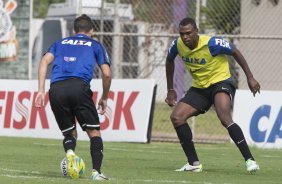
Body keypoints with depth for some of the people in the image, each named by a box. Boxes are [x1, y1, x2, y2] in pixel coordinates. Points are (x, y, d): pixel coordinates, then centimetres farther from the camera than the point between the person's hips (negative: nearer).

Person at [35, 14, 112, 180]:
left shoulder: (60, 43, 29)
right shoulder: (96, 45, 23)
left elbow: (45, 61, 12)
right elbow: (107, 74, 13)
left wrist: (41, 90, 8)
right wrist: (104, 98, 27)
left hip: (56, 89, 3)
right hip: (79, 87, -3)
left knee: (69, 133, 16)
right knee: (94, 132, 7)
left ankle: (70, 152, -18)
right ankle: (97, 171, -11)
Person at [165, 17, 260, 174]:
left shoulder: (212, 43, -24)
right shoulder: (177, 45, -9)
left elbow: (235, 53, -9)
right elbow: (169, 61, 14)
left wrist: (250, 78, -9)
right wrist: (170, 90, 13)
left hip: (220, 82, -6)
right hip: (199, 87, 6)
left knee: (225, 118, -32)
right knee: (176, 117, -11)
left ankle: (249, 160, -29)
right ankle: (194, 163, -3)